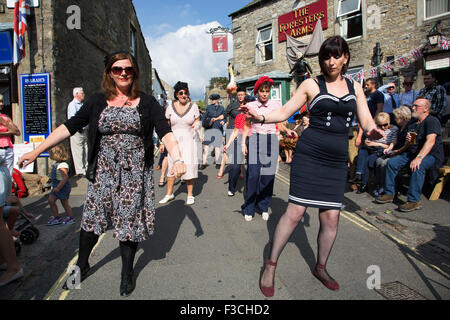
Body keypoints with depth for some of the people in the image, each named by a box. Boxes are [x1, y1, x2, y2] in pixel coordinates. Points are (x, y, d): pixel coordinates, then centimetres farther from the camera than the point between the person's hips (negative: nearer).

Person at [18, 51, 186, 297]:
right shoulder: (98, 101, 4)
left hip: (134, 172, -2)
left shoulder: (147, 102, 0)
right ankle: (82, 266, 36)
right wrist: (36, 151, -2)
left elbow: (165, 132, -10)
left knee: (129, 219, 5)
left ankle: (127, 272, 27)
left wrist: (177, 159, -26)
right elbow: (69, 127, 3)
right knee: (91, 216, 10)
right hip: (103, 171, 2)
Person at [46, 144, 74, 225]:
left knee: (64, 203, 3)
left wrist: (58, 187, -29)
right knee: (51, 200, 9)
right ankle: (56, 217, 20)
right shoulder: (56, 164, 8)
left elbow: (65, 177, -30)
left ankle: (70, 218, 19)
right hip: (56, 186, 10)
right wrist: (55, 187, 21)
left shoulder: (63, 165, -24)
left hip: (63, 186, -10)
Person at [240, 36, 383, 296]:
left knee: (331, 217, 6)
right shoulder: (311, 84, 3)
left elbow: (367, 121, 7)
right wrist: (261, 118, -18)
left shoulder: (355, 87, 14)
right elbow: (284, 112, 0)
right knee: (295, 212, -7)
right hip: (309, 154, -4)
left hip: (337, 159, 4)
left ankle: (321, 267, 29)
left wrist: (372, 131, -16)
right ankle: (270, 266, 10)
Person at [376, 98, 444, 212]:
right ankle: (389, 193, -5)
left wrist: (419, 157, -38)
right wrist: (408, 140, 1)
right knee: (392, 162, -11)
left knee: (417, 166, -37)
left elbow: (430, 141, -25)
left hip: (432, 155, -8)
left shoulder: (432, 121, -8)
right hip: (412, 153, 8)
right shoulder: (413, 125, 19)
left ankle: (414, 200, -31)